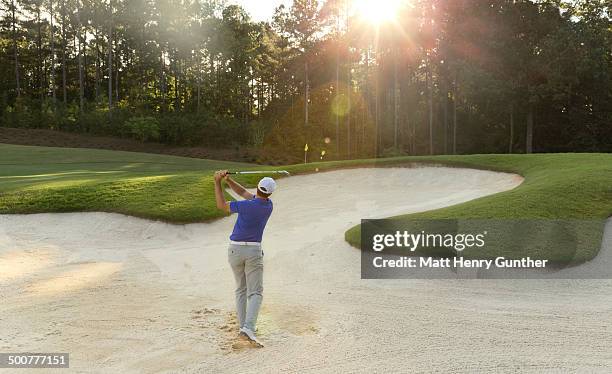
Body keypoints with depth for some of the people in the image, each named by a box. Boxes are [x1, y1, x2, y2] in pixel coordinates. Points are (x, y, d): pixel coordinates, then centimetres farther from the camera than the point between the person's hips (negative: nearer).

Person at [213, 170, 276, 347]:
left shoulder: (247, 206, -17)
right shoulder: (269, 205, -2)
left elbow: (221, 205, -2)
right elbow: (243, 192, 7)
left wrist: (218, 182, 1)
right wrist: (228, 180, -5)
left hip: (235, 249, 0)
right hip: (254, 251, 0)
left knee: (241, 290, 17)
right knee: (256, 293, -1)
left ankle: (243, 325, 18)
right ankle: (249, 327, -20)